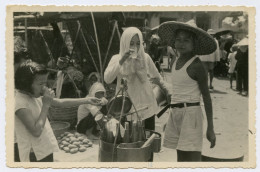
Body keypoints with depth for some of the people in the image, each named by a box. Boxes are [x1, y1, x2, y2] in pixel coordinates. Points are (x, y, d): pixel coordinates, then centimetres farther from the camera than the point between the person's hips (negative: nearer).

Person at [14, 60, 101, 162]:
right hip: (33, 156, -8)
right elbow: (36, 131, -27)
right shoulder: (20, 102, -23)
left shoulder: (35, 95, 1)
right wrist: (46, 104, -22)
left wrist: (87, 100, 7)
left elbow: (60, 102, 9)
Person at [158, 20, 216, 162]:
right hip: (175, 112, 7)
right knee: (180, 158, 14)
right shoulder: (176, 61, 12)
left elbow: (206, 96, -8)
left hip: (190, 113, -7)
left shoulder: (196, 65, -9)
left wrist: (210, 128, -9)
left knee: (192, 158, -7)